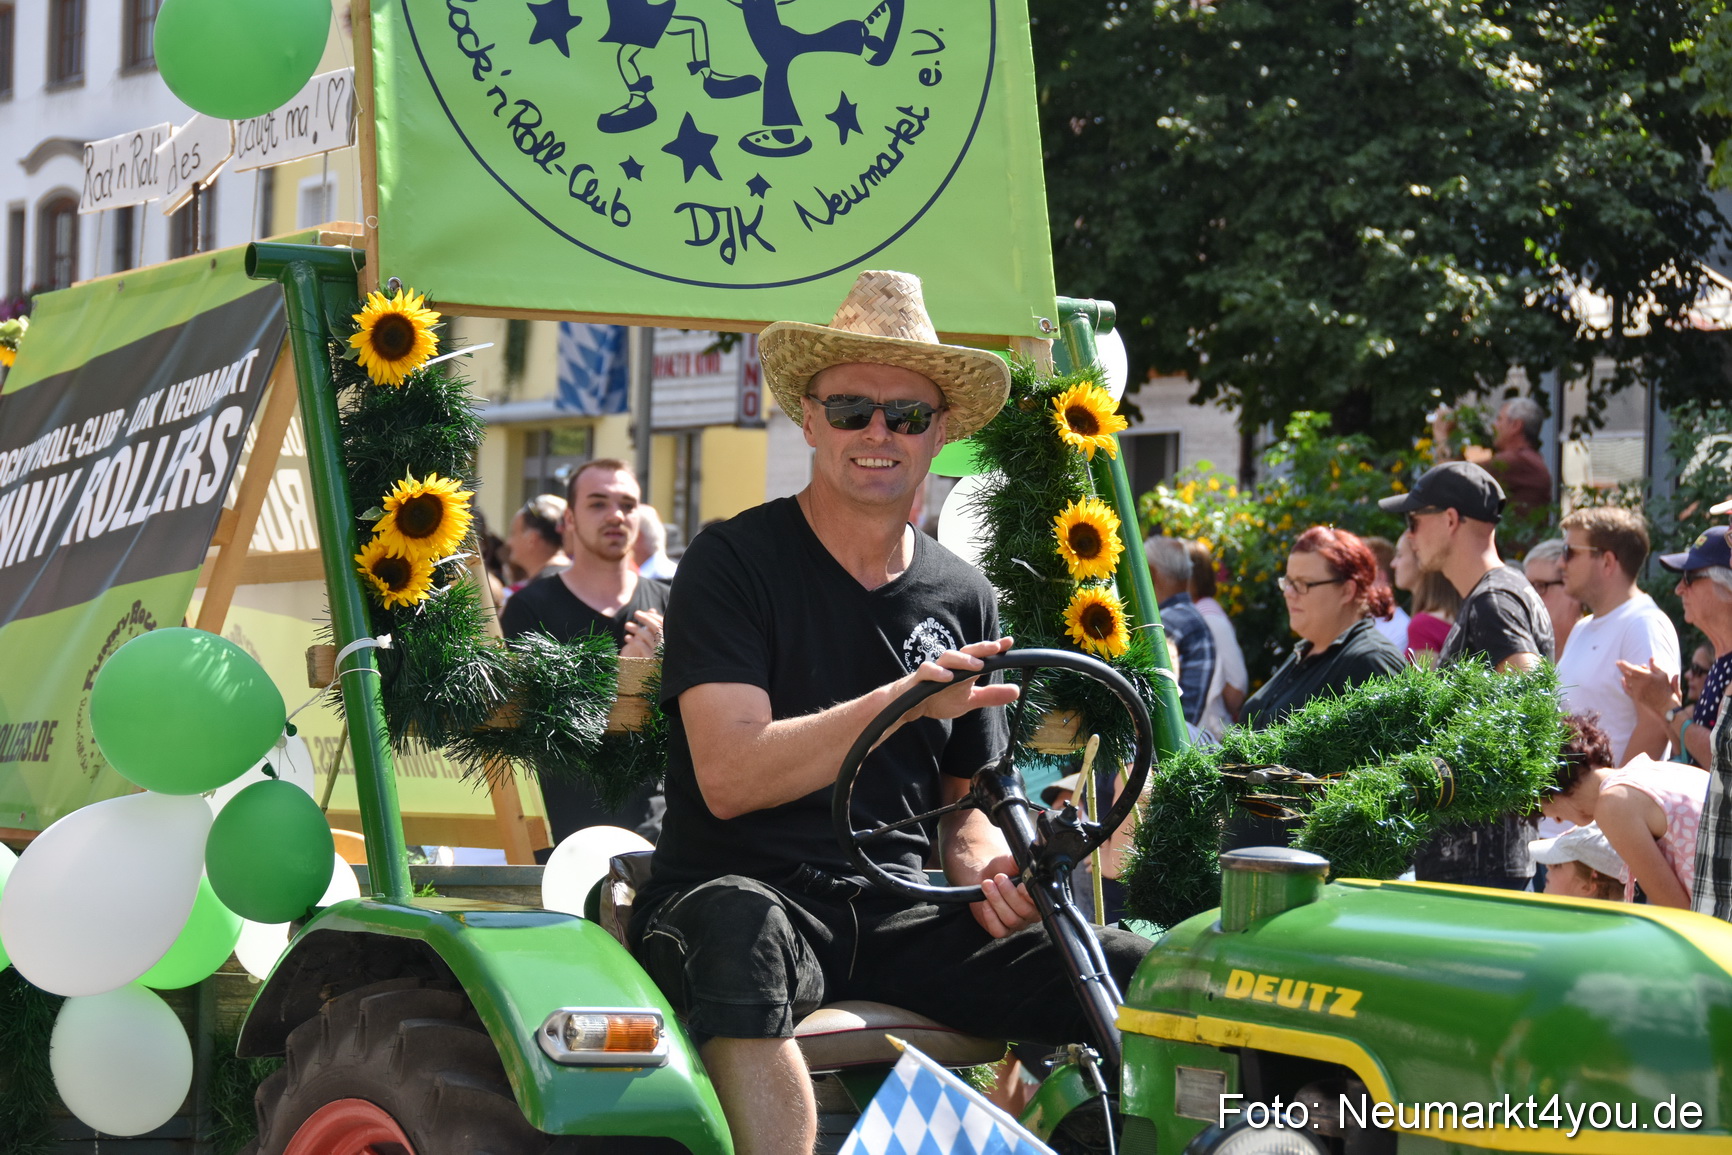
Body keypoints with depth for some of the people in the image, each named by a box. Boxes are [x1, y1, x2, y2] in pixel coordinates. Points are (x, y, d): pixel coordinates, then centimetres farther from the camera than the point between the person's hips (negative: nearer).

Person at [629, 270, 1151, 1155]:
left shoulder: (962, 598, 15)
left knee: (1136, 975, -18)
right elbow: (729, 777, -15)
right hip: (742, 889, -4)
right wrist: (906, 701, -25)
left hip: (897, 915, 5)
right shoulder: (735, 562, -2)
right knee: (742, 936, -41)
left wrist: (981, 868, -3)